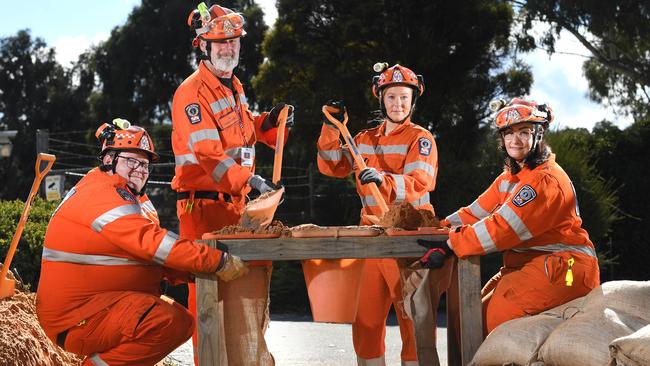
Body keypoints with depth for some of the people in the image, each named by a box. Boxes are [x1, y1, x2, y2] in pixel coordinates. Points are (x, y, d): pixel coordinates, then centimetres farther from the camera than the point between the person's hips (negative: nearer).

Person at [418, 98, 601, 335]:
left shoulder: (546, 179, -17)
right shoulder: (509, 179, 17)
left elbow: (503, 227, -23)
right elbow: (476, 213, 10)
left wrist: (450, 246, -22)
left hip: (563, 267, -10)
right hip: (528, 265, 10)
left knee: (499, 315, -21)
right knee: (483, 312, 7)